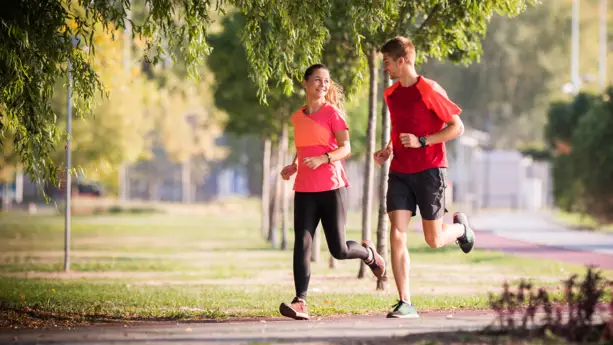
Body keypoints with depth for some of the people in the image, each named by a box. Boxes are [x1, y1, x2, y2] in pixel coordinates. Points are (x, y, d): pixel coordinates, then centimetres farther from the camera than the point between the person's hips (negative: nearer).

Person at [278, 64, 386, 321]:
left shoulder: (332, 112, -3)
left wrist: (323, 159, -27)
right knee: (302, 244, -13)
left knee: (339, 250, 0)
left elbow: (345, 148, -9)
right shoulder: (297, 118, 12)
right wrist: (294, 167, 6)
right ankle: (300, 302, -17)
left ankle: (368, 253, 33)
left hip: (331, 188, -4)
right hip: (304, 191, 4)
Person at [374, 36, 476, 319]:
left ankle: (460, 227, 39)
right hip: (399, 172, 5)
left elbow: (457, 127, -10)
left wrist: (422, 141, -18)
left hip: (429, 171, -5)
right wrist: (388, 150, 8)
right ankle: (405, 304, -8)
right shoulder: (391, 94, 10)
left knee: (434, 240, 2)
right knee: (397, 236, -9)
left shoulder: (429, 91, -11)